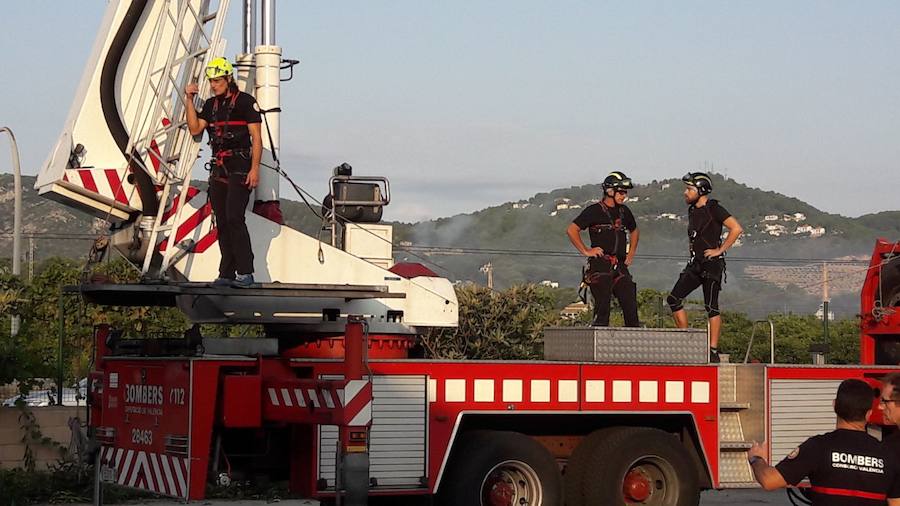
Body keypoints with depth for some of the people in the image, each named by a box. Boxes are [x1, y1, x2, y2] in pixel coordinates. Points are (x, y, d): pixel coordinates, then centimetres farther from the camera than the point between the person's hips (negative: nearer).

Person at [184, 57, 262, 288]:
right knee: (222, 222, 6)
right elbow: (195, 129, 9)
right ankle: (227, 274, 9)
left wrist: (255, 168, -16)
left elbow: (256, 138, -8)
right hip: (218, 170, 7)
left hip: (240, 168, -7)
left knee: (234, 217, -18)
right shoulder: (211, 104, 16)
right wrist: (189, 101, 3)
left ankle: (245, 273, -18)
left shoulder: (246, 102, -5)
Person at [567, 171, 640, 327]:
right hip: (600, 266, -6)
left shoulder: (624, 211, 16)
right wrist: (586, 251, -8)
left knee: (631, 307, -1)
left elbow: (634, 232, 34)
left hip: (620, 267, 6)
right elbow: (571, 230, -7)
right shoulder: (594, 211, -3)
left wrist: (630, 254, 23)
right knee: (602, 309, -8)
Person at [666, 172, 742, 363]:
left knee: (711, 307, -7)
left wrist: (719, 250, -15)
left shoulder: (714, 209, -11)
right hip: (696, 263, 8)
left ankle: (713, 351, -3)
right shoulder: (692, 210, 14)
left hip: (712, 263, -8)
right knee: (674, 299, -1)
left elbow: (736, 228, -18)